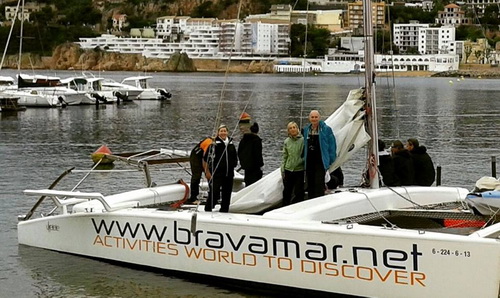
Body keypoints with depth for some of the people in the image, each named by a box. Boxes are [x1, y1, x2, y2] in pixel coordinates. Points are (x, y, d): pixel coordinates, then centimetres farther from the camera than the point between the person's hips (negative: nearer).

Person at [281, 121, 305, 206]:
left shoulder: (302, 140, -6)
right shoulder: (286, 141, 5)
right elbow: (284, 156, 10)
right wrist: (282, 169, 6)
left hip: (299, 170, -3)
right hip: (288, 170, 3)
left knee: (298, 192, 0)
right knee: (286, 191, 11)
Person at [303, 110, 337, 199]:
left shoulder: (326, 129, -3)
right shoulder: (306, 130, 11)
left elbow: (332, 145, -1)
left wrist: (331, 160, -4)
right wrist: (304, 158, 17)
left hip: (320, 161, -5)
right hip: (309, 161, 5)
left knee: (319, 183, -11)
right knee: (310, 184, 9)